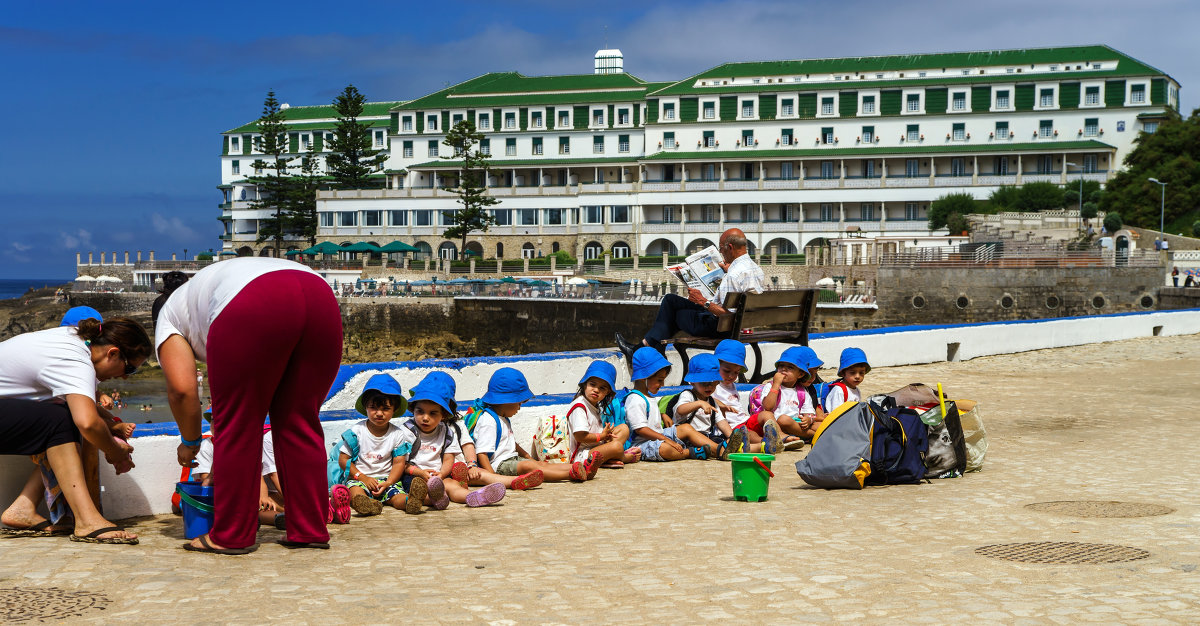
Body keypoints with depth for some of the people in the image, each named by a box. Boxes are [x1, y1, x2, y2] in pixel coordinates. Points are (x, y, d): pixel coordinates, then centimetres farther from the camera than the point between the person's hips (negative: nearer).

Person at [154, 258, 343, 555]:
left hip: (257, 308, -6)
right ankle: (310, 530, 16)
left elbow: (182, 388, 13)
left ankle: (232, 535, 13)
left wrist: (190, 442, 28)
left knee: (236, 426, 7)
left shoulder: (170, 312, 28)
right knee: (299, 422, 14)